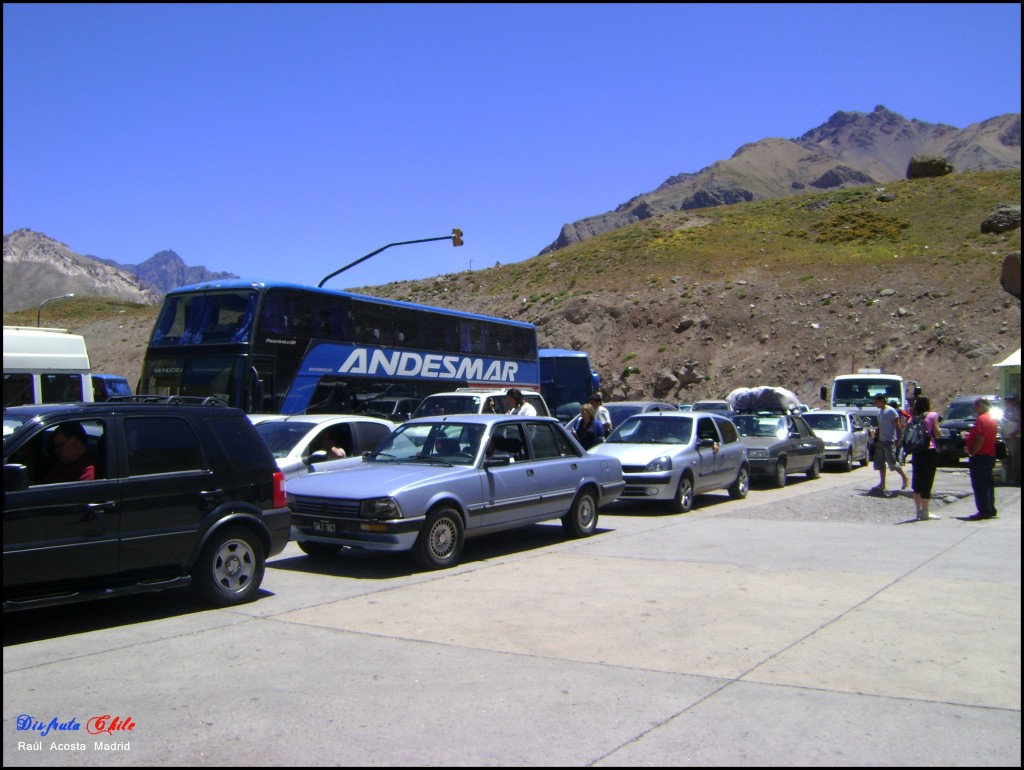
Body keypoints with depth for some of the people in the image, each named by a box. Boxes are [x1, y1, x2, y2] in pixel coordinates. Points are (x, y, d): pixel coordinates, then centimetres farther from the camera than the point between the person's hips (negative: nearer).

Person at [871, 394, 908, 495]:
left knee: (892, 462, -6)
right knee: (880, 463, 6)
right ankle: (882, 484, 9)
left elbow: (897, 426, -13)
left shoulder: (891, 411, -12)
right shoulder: (880, 411, 13)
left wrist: (898, 439, -17)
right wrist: (877, 438, 18)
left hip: (889, 441, -9)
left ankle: (905, 478, 12)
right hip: (881, 441, 9)